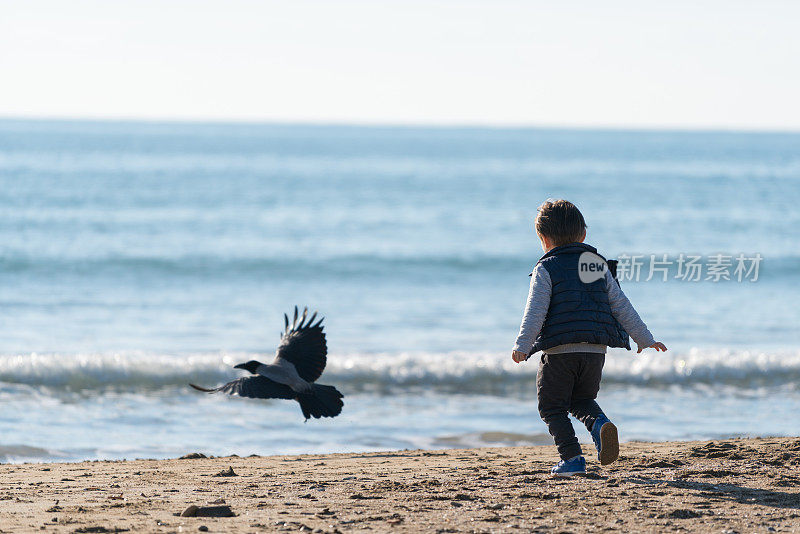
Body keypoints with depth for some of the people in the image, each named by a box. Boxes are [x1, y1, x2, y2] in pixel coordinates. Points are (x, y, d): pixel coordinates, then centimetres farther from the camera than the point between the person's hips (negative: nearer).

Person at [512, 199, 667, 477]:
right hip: (595, 350, 5)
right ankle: (600, 424, -10)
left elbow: (536, 310, -11)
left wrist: (522, 345, -13)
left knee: (552, 407, 8)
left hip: (559, 351, -5)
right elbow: (621, 305, 15)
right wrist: (644, 338, 18)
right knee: (582, 401, 22)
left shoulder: (546, 269, -1)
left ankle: (572, 458, -3)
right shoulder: (599, 266, 14)